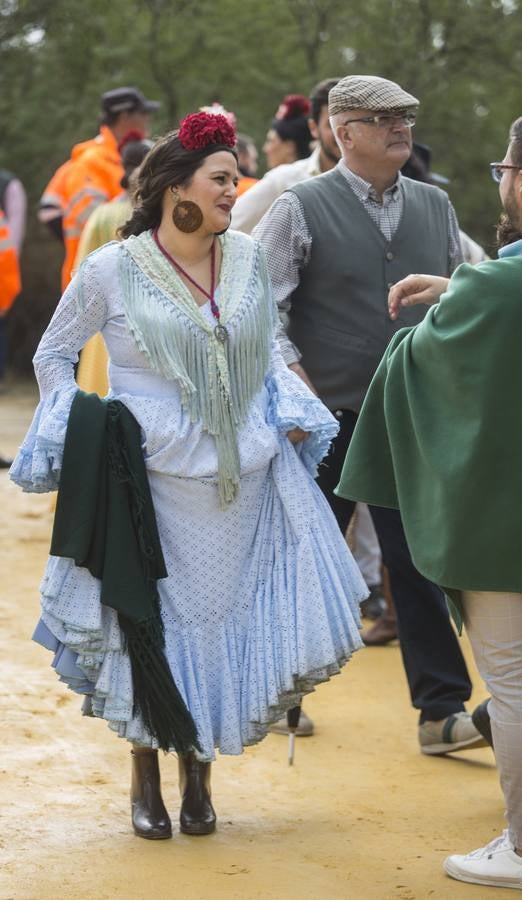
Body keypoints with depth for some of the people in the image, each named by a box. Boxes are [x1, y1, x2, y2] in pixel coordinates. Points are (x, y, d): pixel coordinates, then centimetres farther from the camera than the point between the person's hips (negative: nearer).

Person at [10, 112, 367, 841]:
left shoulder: (249, 258, 5)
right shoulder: (112, 271, -6)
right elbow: (53, 354, 7)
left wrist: (289, 414, 4)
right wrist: (75, 436, -3)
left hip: (246, 478, 4)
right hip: (155, 481, -3)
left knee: (225, 620, 7)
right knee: (152, 623, 4)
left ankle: (198, 773, 22)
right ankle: (146, 782, 21)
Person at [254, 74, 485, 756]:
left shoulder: (435, 206, 9)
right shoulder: (301, 209, -5)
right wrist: (293, 377, -13)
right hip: (328, 419, -3)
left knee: (422, 560, 2)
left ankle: (444, 711, 5)